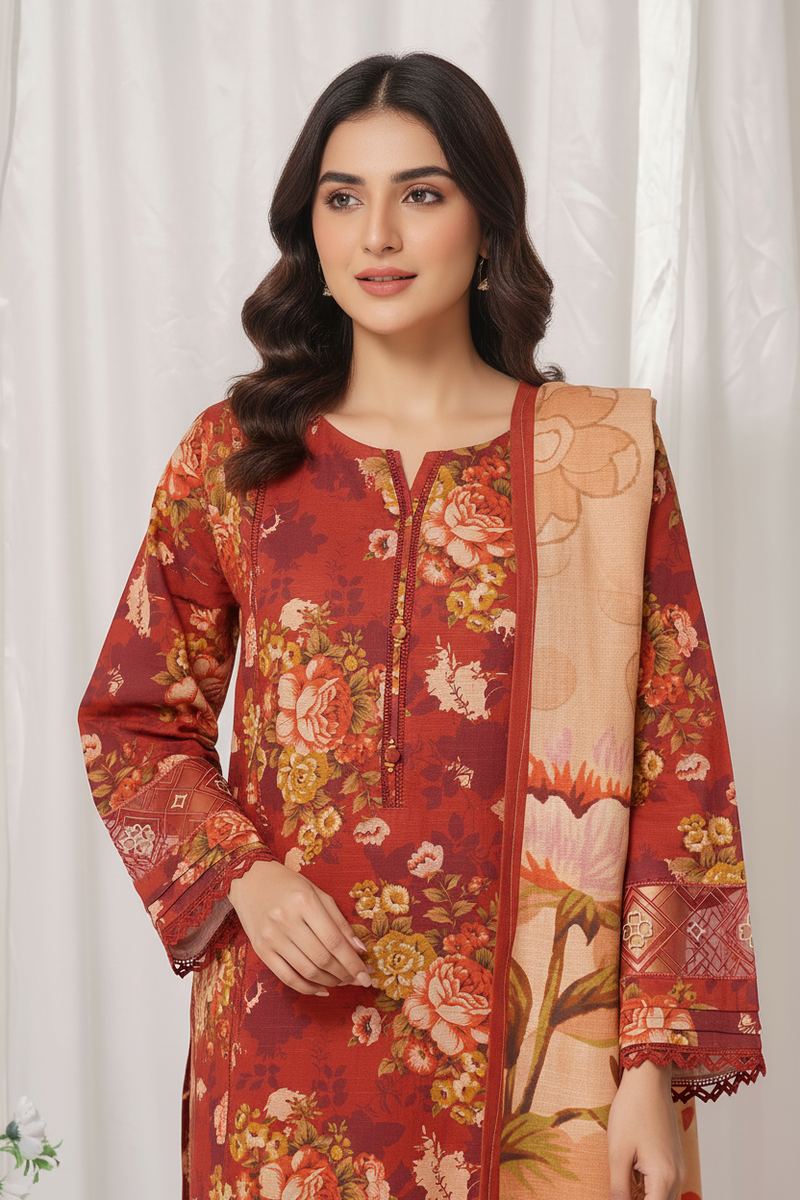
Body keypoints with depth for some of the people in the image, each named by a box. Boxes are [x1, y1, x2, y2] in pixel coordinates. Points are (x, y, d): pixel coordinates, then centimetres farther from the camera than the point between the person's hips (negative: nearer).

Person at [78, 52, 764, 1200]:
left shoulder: (603, 457, -2)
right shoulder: (235, 455, 1)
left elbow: (676, 771, -4)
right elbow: (134, 723, 8)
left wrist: (654, 1069, -9)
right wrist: (245, 878, -10)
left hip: (538, 1040, -1)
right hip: (297, 1017, 1)